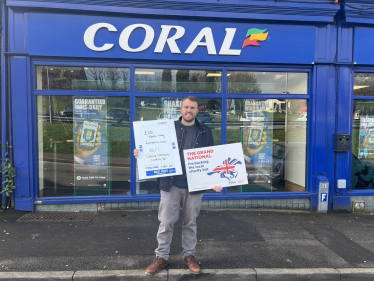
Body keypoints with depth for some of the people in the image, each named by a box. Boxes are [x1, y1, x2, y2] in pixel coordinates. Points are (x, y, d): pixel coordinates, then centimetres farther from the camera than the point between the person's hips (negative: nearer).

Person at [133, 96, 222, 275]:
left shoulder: (205, 132, 3)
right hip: (171, 184, 0)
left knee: (190, 223, 14)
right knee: (165, 222, 7)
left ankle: (189, 256, 32)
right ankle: (161, 257, 25)